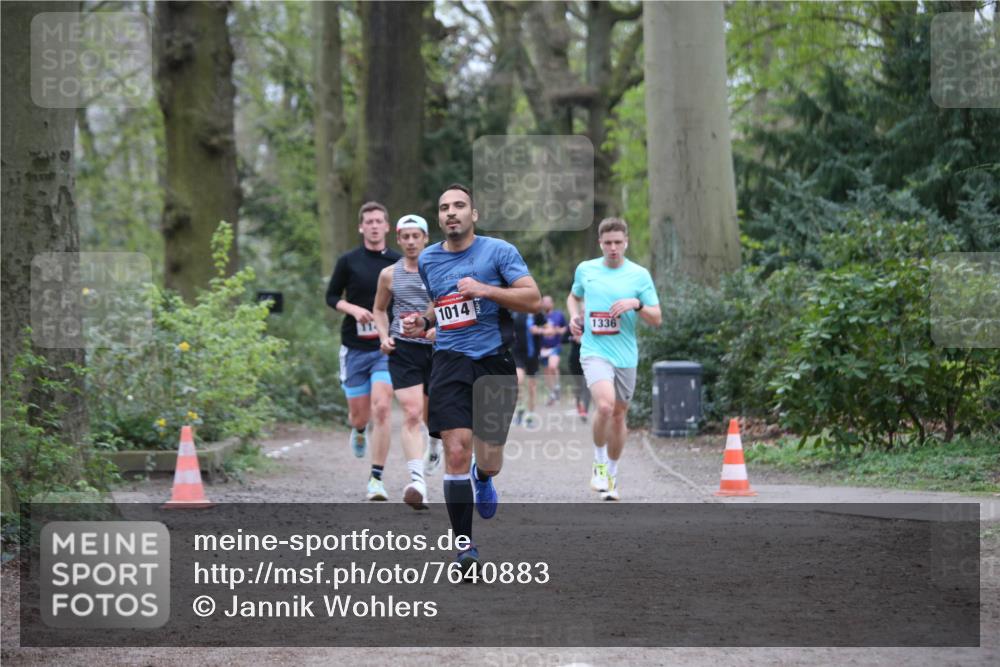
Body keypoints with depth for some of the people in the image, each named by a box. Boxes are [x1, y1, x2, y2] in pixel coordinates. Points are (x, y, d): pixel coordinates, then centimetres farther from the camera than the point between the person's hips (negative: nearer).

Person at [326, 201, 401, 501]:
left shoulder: (398, 263, 4)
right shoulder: (348, 261, 2)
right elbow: (331, 297, 7)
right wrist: (353, 309, -12)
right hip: (355, 348, 1)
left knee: (381, 409, -17)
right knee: (359, 415, 6)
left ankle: (376, 479, -11)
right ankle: (359, 431, 46)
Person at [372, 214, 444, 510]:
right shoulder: (389, 274, 7)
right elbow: (379, 310, 20)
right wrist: (384, 337, 3)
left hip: (435, 348, 0)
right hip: (402, 350, 0)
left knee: (432, 415, 12)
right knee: (412, 414, -16)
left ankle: (436, 443, 50)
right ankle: (417, 481, -23)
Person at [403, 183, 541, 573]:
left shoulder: (499, 251, -2)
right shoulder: (428, 260, 12)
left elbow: (533, 300, -9)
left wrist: (485, 290, -18)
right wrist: (422, 322, 9)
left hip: (495, 362, -2)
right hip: (450, 362, 2)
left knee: (489, 460, 3)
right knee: (456, 451, -14)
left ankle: (482, 478, 44)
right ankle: (464, 545, -7)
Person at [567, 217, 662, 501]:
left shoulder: (639, 275, 1)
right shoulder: (585, 269, 5)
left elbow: (657, 319, 2)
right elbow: (574, 296, 25)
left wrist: (636, 304, -16)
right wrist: (574, 316, 5)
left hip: (626, 356, 2)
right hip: (595, 351, -2)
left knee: (619, 414, 10)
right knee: (605, 405, -25)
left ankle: (612, 473, 29)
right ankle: (599, 462, -2)